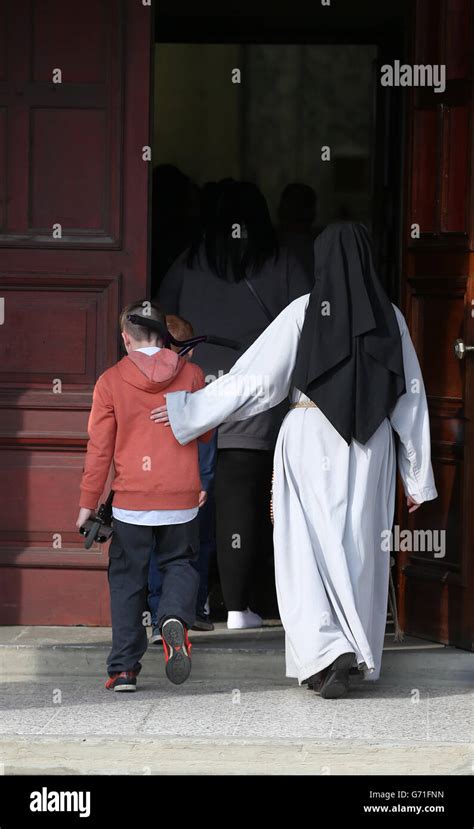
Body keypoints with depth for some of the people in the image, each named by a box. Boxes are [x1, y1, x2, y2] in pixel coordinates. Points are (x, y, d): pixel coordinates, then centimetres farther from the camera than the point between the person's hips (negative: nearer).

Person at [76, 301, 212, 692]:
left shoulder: (111, 381, -4)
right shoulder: (191, 374, -1)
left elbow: (99, 447, -3)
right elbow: (205, 432, 10)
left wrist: (88, 502, 3)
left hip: (131, 499, -1)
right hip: (182, 497, 1)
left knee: (127, 578, 10)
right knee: (179, 563, 18)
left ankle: (124, 668, 4)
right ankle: (175, 618, -13)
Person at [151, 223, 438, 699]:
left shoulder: (305, 312, -7)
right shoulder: (390, 318, 1)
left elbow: (257, 378, -8)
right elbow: (411, 401, 3)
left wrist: (189, 410, 0)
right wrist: (418, 476, 9)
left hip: (310, 440, -3)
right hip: (371, 447, 3)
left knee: (309, 551, -1)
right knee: (360, 549, 10)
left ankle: (325, 653, -18)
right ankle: (358, 656, 14)